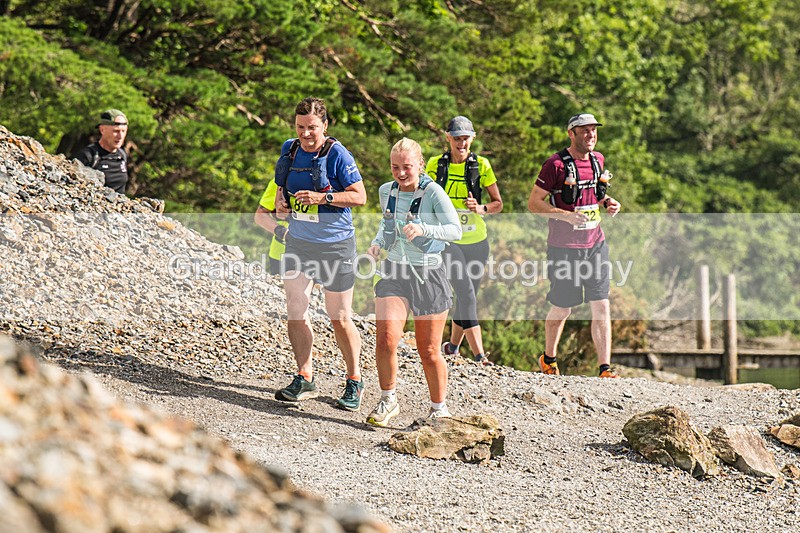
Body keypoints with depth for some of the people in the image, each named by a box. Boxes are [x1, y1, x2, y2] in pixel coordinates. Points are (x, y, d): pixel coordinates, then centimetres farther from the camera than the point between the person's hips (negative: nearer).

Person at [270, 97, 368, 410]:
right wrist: (280, 202, -3)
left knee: (340, 319, 1)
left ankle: (354, 382, 16)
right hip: (297, 241, 6)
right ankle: (304, 380, 13)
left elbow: (359, 196, -14)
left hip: (335, 244, -5)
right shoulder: (290, 150, 4)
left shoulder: (337, 155, -13)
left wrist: (323, 198, -25)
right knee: (295, 312, 3)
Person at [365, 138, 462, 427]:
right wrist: (377, 243, 4)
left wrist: (422, 229, -38)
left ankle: (439, 408, 26)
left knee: (429, 351, 4)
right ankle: (388, 400, 4)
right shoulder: (387, 191, 4)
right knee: (386, 338, -17)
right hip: (394, 272, 3)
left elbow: (455, 230, -22)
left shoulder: (433, 192, -12)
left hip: (429, 275, -3)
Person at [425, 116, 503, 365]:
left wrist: (481, 208, -15)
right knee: (466, 294, -16)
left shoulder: (481, 165, 1)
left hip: (476, 241, 2)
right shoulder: (435, 165, 0)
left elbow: (498, 203, 4)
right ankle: (479, 355, -19)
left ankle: (452, 347, 32)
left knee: (466, 297, 10)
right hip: (448, 240, -2)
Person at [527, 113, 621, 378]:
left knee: (601, 307, -3)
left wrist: (608, 202, 5)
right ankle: (548, 359, 29)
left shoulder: (597, 160, 10)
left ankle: (605, 369, -1)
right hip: (564, 248, -5)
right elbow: (534, 203, -10)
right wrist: (567, 215, -22)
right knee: (562, 309, 5)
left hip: (595, 244, 5)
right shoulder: (556, 164, -10)